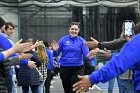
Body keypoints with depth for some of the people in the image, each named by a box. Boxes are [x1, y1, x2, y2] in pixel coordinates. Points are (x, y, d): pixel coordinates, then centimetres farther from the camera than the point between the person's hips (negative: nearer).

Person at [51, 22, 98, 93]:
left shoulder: (82, 41, 0)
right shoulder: (63, 40, 0)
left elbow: (86, 54, -10)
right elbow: (56, 54, 1)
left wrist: (89, 56, -33)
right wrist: (55, 50, -21)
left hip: (78, 68, -1)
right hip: (65, 68, 1)